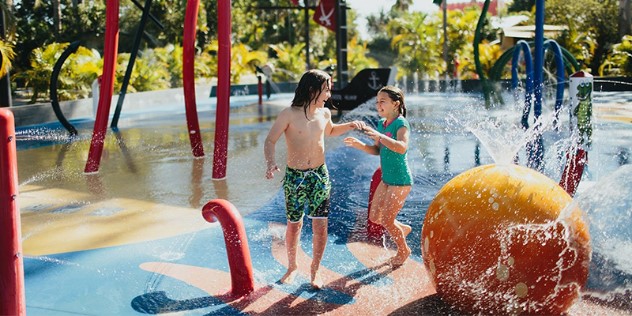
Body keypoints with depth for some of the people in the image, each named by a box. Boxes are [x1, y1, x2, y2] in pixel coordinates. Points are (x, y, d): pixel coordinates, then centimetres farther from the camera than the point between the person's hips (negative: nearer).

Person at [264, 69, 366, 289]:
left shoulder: (324, 113, 3)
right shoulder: (289, 114, -13)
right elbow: (270, 141, -11)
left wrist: (350, 126, 13)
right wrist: (271, 164, -28)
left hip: (320, 175, 4)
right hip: (295, 176, -3)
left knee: (320, 224, -1)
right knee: (294, 224, 8)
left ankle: (315, 270, 16)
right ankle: (292, 267, 29)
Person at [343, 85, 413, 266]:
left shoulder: (401, 124, -18)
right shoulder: (382, 123, 7)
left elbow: (402, 148, -36)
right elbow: (377, 150, 13)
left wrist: (379, 136, -42)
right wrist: (359, 145, -3)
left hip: (400, 180, -8)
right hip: (386, 179, 8)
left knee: (387, 221, -1)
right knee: (374, 217, 12)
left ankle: (403, 250, 24)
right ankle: (403, 229, 38)